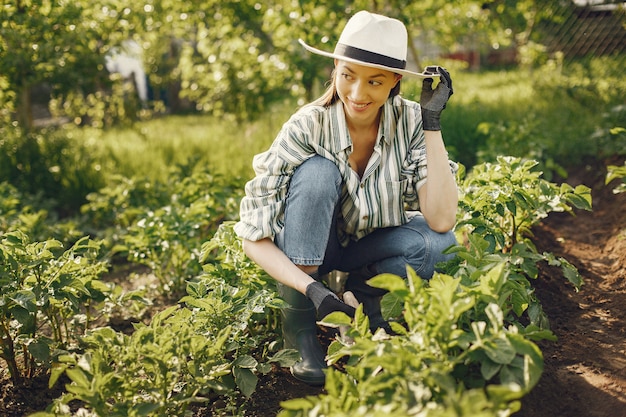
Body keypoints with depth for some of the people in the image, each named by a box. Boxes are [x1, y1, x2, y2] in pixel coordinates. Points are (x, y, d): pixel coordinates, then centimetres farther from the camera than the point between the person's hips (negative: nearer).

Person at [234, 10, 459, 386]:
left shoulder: (410, 122, -19)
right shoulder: (308, 127, -26)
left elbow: (441, 221, -29)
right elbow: (254, 237, -26)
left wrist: (433, 123, -31)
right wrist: (312, 289, -40)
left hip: (372, 245, 2)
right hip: (309, 248, -2)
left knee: (439, 243, -29)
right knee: (318, 170, -32)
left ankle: (361, 290, 2)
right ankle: (299, 322, -18)